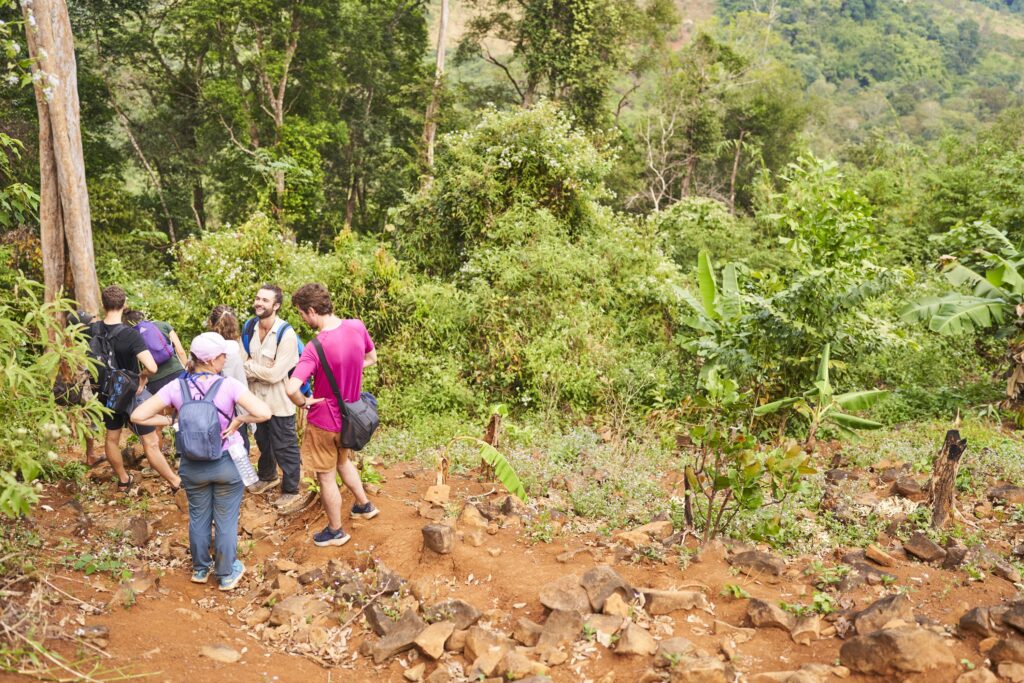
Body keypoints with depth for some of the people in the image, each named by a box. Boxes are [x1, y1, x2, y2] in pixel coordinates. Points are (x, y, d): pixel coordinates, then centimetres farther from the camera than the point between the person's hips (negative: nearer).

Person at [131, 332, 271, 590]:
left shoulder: (176, 387, -13)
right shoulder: (229, 385, -22)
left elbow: (138, 416, -13)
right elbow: (264, 413, -31)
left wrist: (170, 421, -3)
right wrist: (238, 420, -15)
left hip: (193, 466, 3)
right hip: (227, 464, -3)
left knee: (198, 518, 23)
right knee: (226, 521, 14)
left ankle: (200, 569, 42)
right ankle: (226, 575, 29)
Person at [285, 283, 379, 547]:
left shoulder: (315, 347, -30)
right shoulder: (357, 326, -13)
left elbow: (291, 389, -39)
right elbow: (371, 359, 6)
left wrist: (304, 402, -18)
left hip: (324, 421, -6)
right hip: (349, 415, 6)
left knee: (326, 477, 14)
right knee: (343, 460, 32)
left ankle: (336, 532, 30)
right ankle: (364, 505, 47)